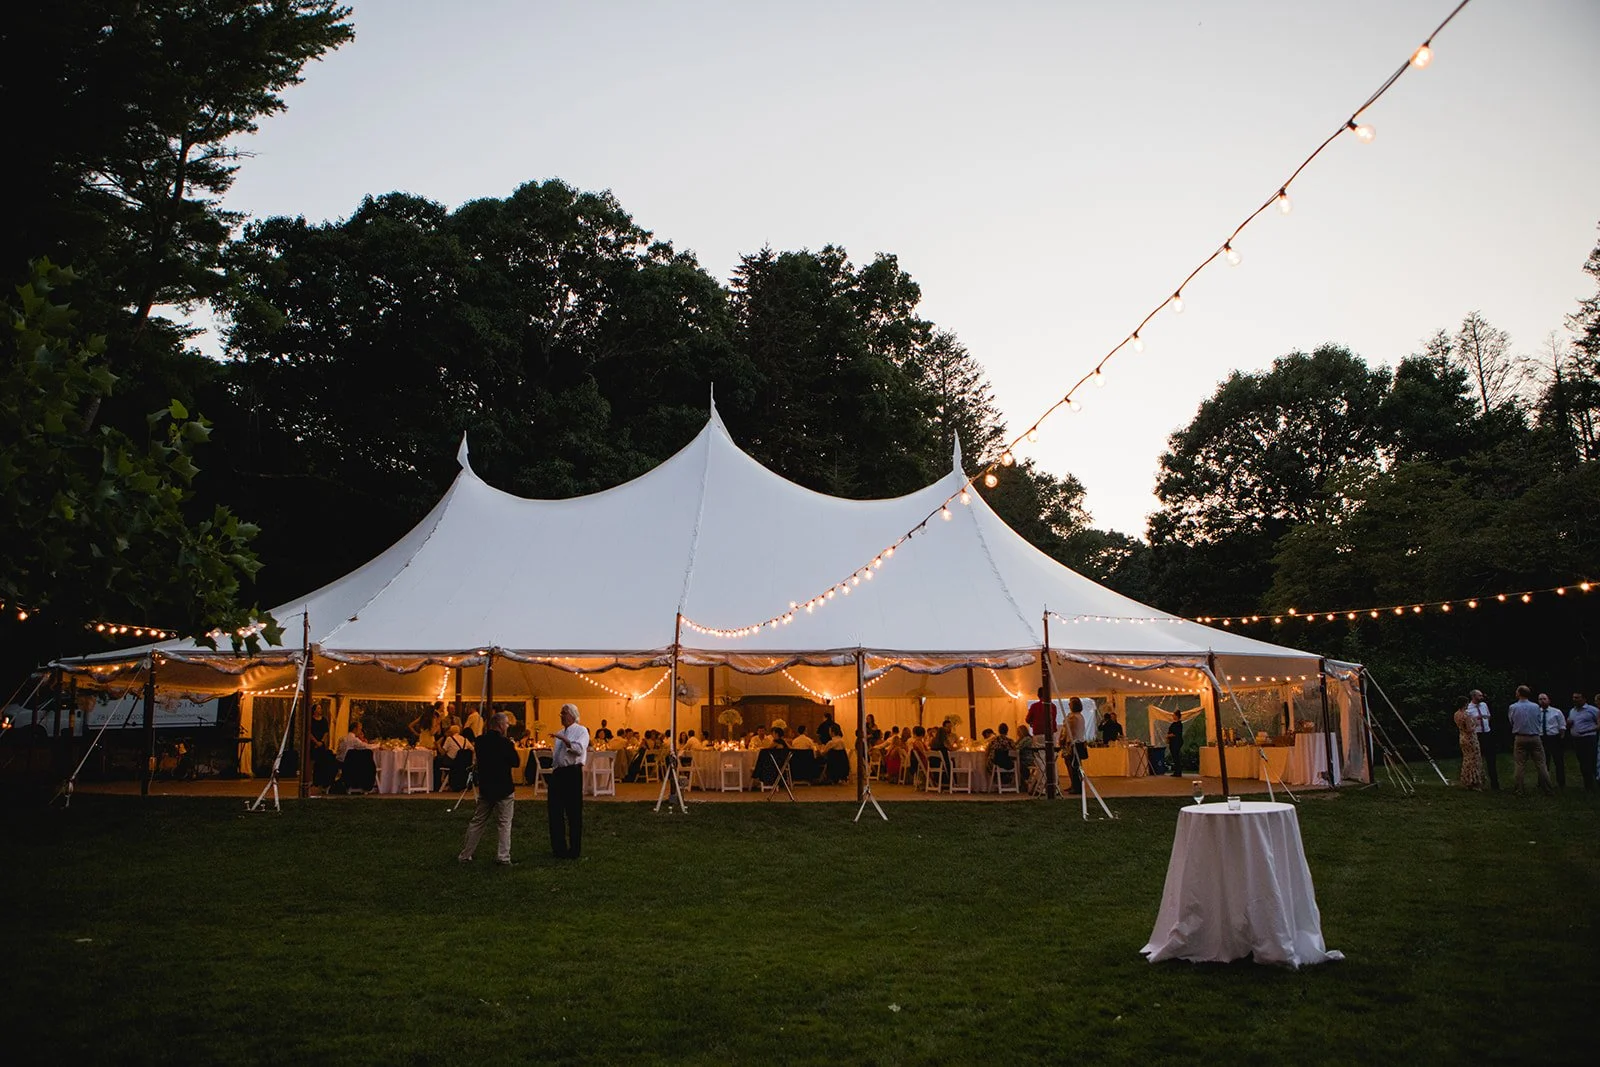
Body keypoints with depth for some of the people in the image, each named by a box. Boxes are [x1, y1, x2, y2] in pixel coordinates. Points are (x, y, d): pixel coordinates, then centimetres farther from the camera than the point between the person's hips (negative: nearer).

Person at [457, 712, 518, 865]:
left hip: (485, 788, 5)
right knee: (504, 824, 4)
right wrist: (512, 747, 4)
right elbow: (515, 762, -12)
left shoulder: (480, 742, 0)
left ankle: (465, 855, 19)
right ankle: (503, 857, 4)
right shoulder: (504, 742, -17)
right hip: (504, 789, -5)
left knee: (477, 822, 14)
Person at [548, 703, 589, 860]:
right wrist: (553, 770, 18)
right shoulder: (560, 733, 19)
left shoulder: (581, 731, -3)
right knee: (554, 810, 7)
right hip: (557, 773, 7)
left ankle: (574, 850, 5)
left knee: (574, 812, -2)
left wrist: (563, 739, -22)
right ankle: (559, 848, 17)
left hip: (572, 772, -7)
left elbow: (579, 749, -20)